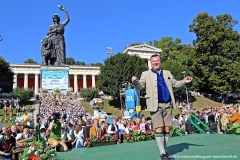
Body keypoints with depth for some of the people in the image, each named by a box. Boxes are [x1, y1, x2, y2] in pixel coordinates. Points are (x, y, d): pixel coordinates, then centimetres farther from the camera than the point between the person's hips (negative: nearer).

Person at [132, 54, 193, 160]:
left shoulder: (167, 73, 17)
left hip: (167, 105, 4)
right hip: (156, 105, -4)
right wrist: (135, 82, -24)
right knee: (159, 129, -8)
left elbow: (175, 84, 23)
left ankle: (165, 151, 23)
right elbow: (140, 87, -3)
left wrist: (184, 81, 5)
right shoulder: (146, 74, 5)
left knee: (167, 129, 8)